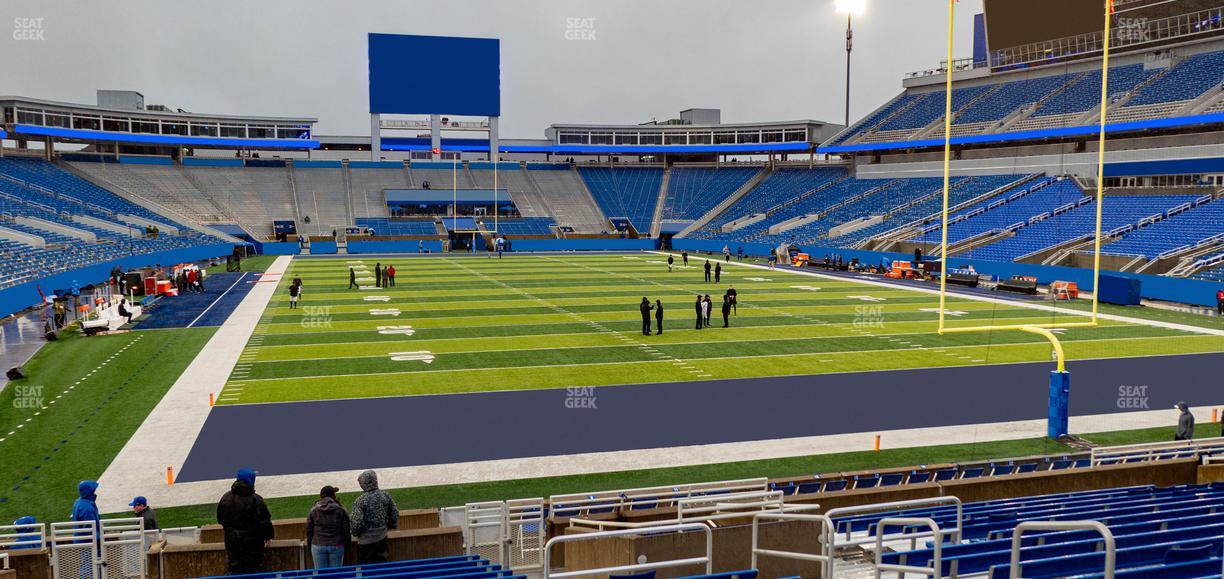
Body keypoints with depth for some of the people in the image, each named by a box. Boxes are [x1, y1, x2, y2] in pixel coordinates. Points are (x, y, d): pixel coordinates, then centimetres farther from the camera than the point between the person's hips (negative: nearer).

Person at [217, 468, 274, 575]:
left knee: (234, 569, 14)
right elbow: (264, 521, -14)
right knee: (253, 568, 2)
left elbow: (220, 519, 12)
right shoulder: (255, 500, -17)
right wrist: (268, 536, 1)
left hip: (231, 541, 5)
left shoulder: (225, 498, 1)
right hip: (252, 542, -5)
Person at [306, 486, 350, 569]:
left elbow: (309, 530, 5)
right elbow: (346, 529, 0)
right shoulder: (341, 510, -2)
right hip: (336, 546, -1)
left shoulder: (314, 511, 2)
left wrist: (309, 544, 17)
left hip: (318, 546, 1)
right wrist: (346, 543, 12)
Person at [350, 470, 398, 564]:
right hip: (382, 538, 5)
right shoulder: (385, 495, -3)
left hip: (366, 540, -5)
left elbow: (357, 522, -21)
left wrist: (355, 533, -2)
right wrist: (390, 526, 19)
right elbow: (395, 514, 4)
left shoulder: (360, 501, -19)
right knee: (381, 562, 17)